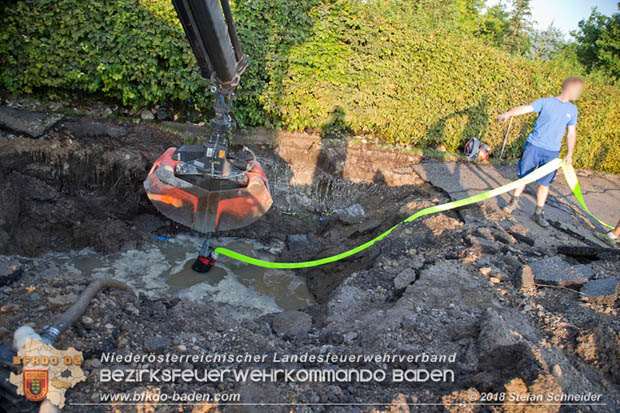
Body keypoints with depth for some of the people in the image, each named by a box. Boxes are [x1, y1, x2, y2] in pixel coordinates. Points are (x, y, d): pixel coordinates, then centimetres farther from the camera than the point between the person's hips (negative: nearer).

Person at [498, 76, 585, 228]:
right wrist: (508, 113, -34)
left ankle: (539, 213, 14)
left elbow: (571, 133, 15)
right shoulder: (546, 102, -3)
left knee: (545, 182, 4)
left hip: (552, 152, 3)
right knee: (524, 176, 2)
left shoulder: (572, 110, 11)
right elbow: (526, 108, -16)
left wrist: (570, 154, 9)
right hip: (534, 146, -3)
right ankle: (514, 202, 21)